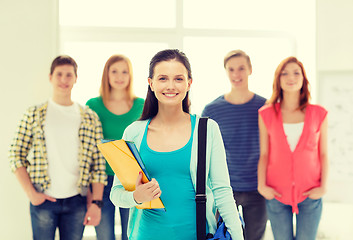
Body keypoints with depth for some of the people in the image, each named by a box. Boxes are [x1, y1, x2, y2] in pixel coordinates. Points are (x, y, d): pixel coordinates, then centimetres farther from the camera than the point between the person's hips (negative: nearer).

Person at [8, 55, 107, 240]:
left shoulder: (90, 118, 5)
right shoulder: (34, 115, 2)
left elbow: (98, 163, 3)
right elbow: (16, 156, 1)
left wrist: (96, 202, -3)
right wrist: (31, 193, -7)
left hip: (76, 202, 1)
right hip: (43, 200, -1)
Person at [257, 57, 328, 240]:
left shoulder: (319, 114, 2)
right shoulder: (267, 114, 1)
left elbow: (323, 154, 6)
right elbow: (263, 155, 4)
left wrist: (323, 187, -3)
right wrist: (262, 186, -5)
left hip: (310, 195, 0)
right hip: (277, 195, 0)